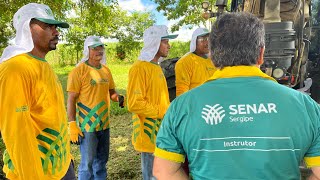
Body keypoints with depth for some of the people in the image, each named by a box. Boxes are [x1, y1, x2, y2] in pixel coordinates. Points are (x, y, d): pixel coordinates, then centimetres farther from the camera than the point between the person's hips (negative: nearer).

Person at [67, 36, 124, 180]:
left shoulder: (106, 70, 7)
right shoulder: (79, 71, -12)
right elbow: (71, 100, -12)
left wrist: (118, 98, -9)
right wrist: (72, 124, -16)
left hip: (104, 124, 6)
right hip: (87, 125, -6)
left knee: (101, 161, 20)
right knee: (87, 163, 6)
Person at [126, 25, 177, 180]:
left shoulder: (156, 67, 13)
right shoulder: (139, 68, -16)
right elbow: (134, 104, -22)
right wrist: (162, 112, -17)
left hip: (161, 131, 9)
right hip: (150, 133, -9)